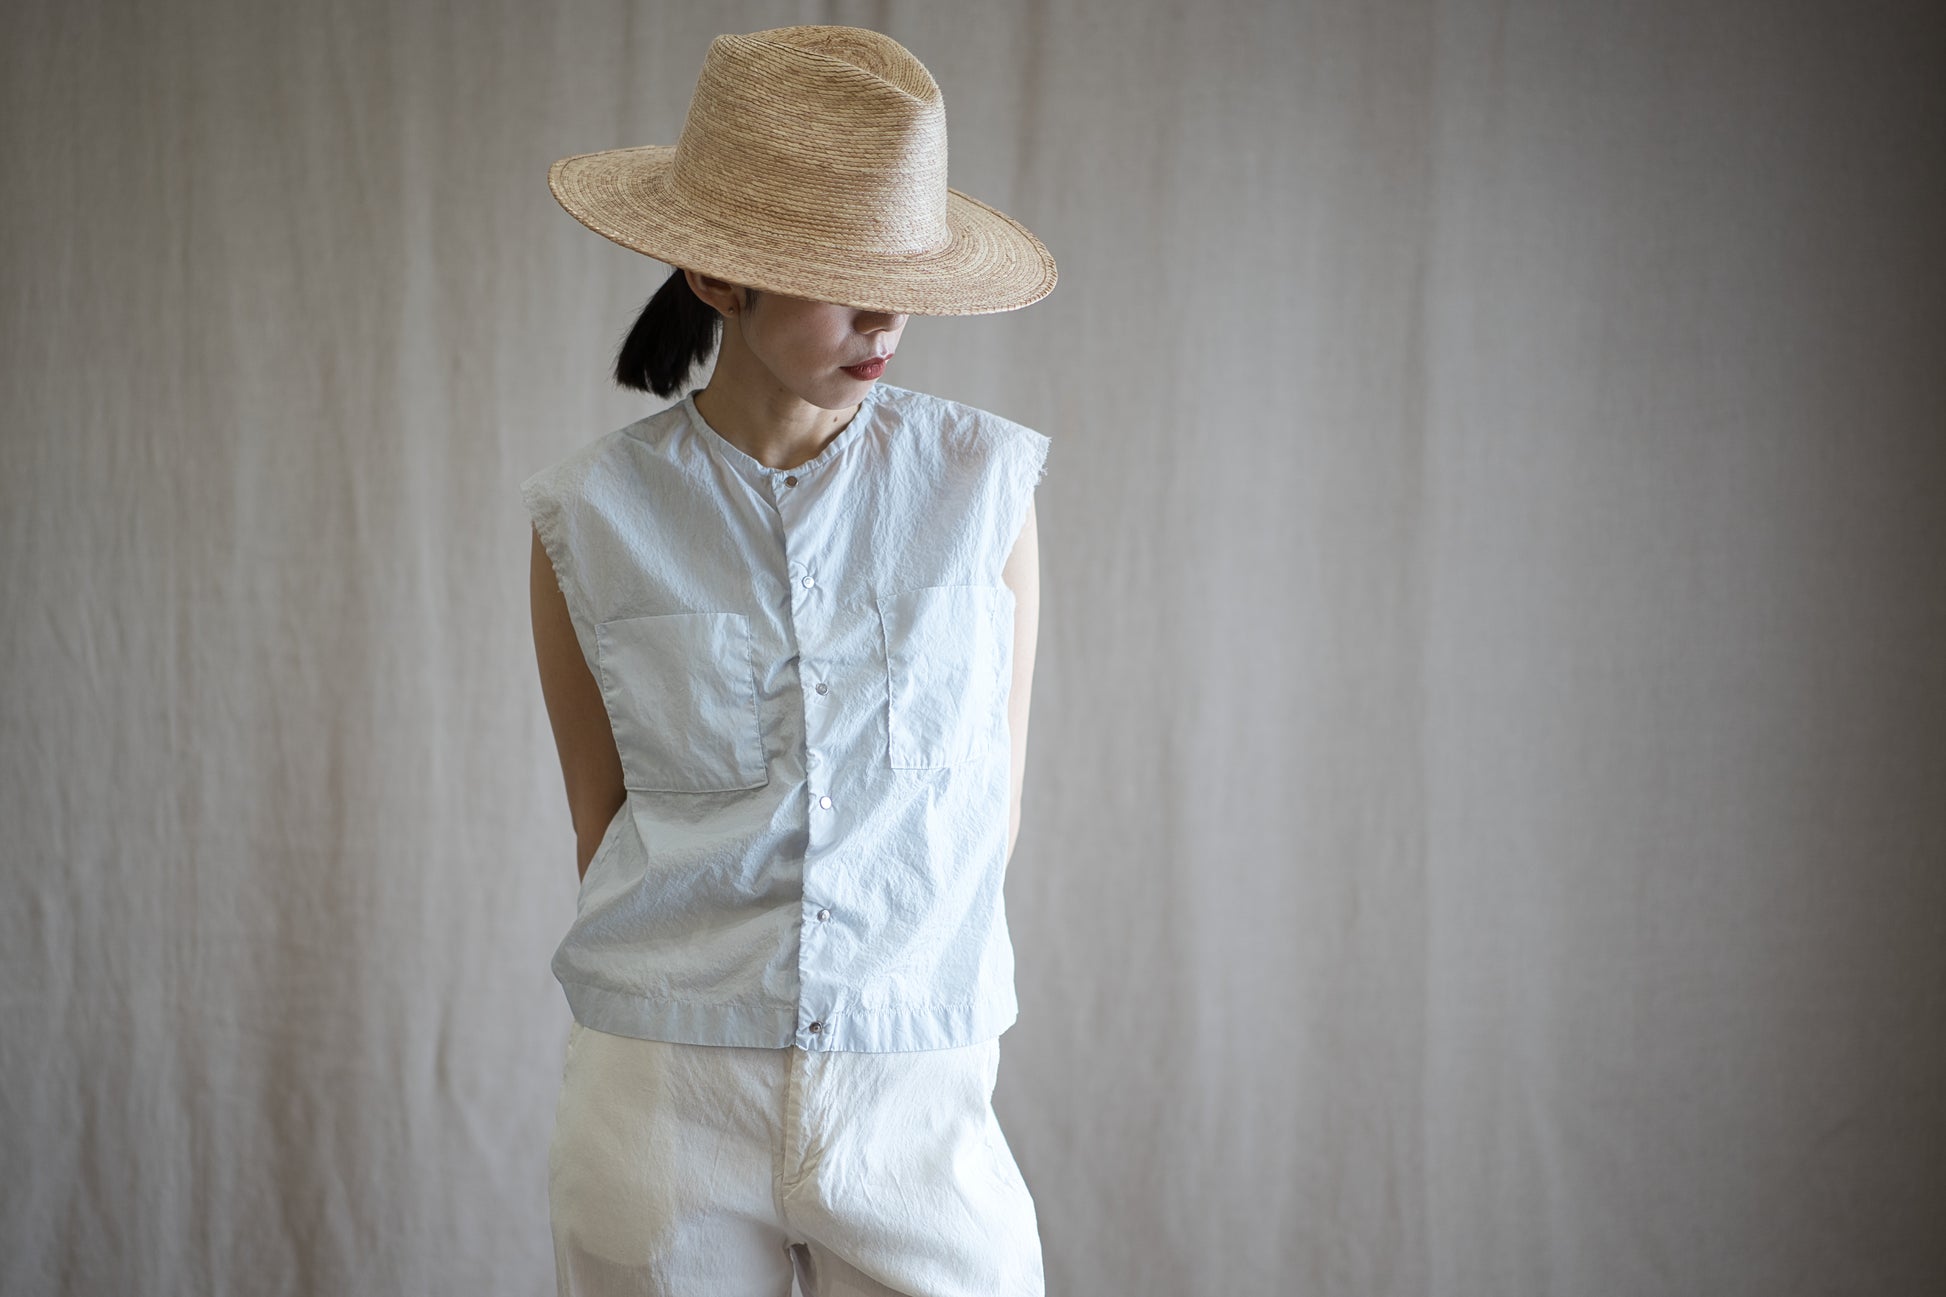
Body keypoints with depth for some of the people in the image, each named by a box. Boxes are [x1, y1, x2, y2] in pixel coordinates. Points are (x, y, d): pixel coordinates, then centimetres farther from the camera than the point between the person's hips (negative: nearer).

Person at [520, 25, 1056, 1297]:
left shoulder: (984, 482, -2)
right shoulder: (593, 519, -3)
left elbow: (991, 794, 5)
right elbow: (606, 817, 6)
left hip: (916, 1103, 0)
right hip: (662, 1100, 0)